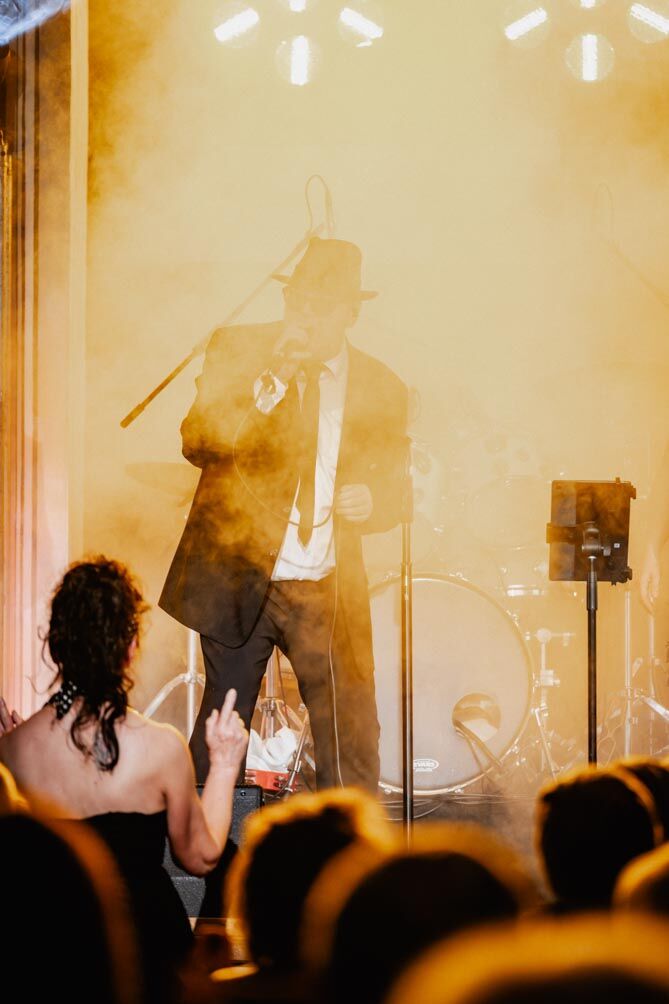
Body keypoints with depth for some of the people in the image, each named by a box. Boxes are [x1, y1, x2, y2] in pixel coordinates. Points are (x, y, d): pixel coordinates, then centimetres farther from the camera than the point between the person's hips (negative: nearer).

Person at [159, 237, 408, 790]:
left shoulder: (380, 387, 6)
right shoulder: (239, 350, 0)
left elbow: (396, 484, 16)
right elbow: (198, 442, -12)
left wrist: (371, 500, -8)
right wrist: (274, 377, -21)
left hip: (330, 594, 2)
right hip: (239, 579, -2)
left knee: (353, 755, -2)